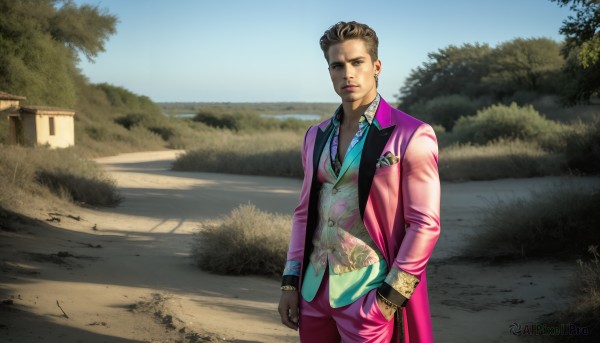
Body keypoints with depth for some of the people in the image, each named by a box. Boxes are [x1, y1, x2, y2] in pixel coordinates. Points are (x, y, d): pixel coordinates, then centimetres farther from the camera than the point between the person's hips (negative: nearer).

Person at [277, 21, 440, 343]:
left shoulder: (411, 136, -9)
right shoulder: (316, 136, 9)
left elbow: (425, 224, -11)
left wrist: (389, 298, -13)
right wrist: (290, 282, 8)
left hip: (367, 294, -5)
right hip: (314, 290, 5)